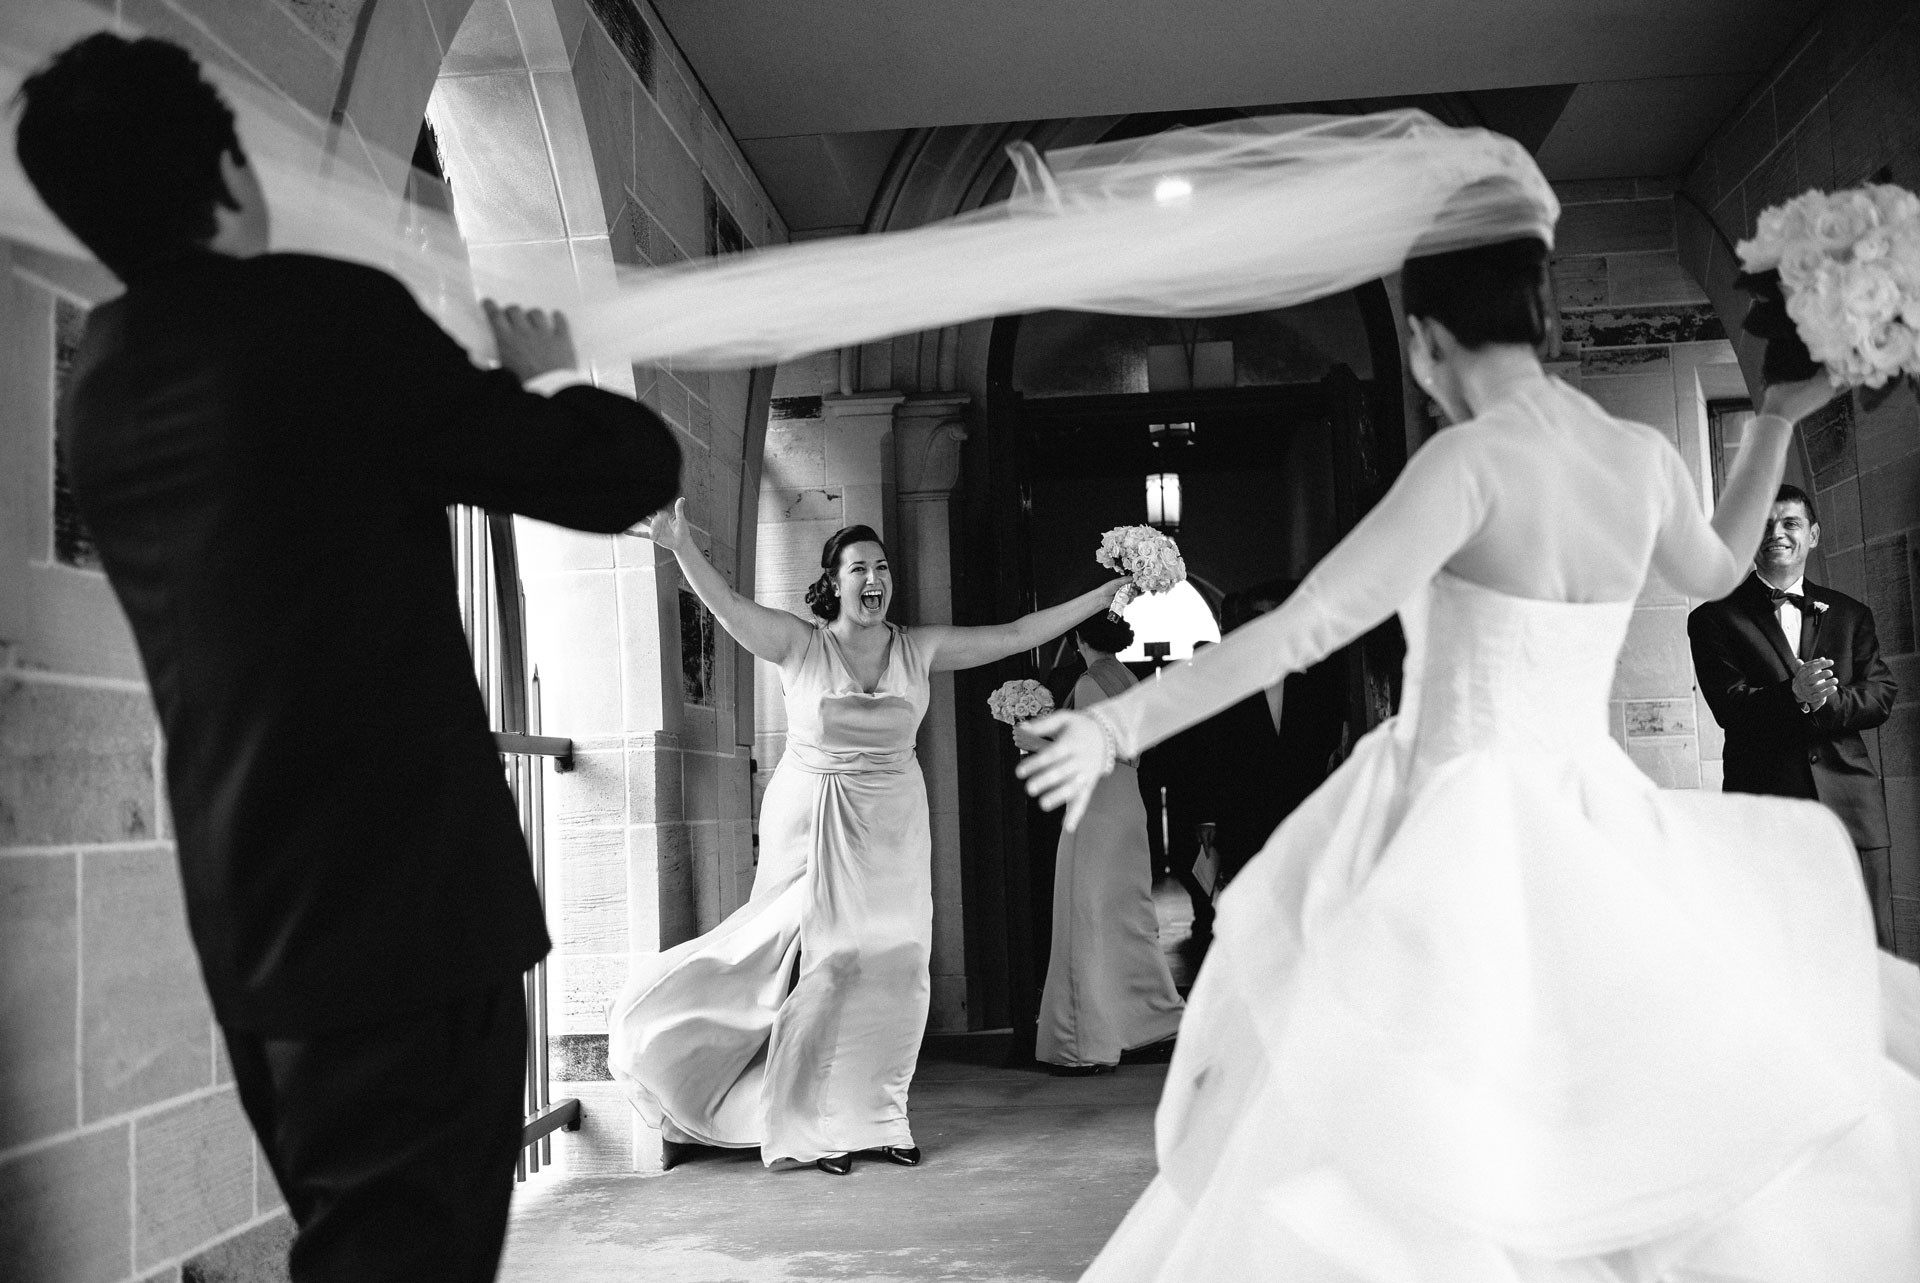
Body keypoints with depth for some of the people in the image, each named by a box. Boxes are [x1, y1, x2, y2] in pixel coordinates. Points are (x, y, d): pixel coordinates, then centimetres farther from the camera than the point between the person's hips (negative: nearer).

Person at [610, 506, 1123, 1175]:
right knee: (824, 964, -3)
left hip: (892, 830, 3)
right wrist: (682, 547, -36)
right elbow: (729, 605, -19)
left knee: (891, 968, 2)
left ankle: (873, 1118, 14)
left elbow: (1016, 634, 4)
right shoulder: (800, 644, -6)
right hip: (812, 823, -3)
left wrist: (1107, 594, 3)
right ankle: (813, 1127, 9)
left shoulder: (918, 649, 2)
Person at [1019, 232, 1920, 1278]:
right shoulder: (1642, 455, 1)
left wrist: (1120, 725, -21)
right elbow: (1715, 570, 23)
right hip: (1585, 833, 7)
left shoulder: (1471, 460, -18)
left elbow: (1305, 628, -23)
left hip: (1463, 836, -6)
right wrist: (1777, 419, 30)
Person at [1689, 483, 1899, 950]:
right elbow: (1729, 707, -5)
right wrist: (1794, 695, -21)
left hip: (1852, 806, 3)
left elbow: (1881, 695, 6)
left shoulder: (1851, 615, 18)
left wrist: (1822, 701, -12)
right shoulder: (1714, 618, 6)